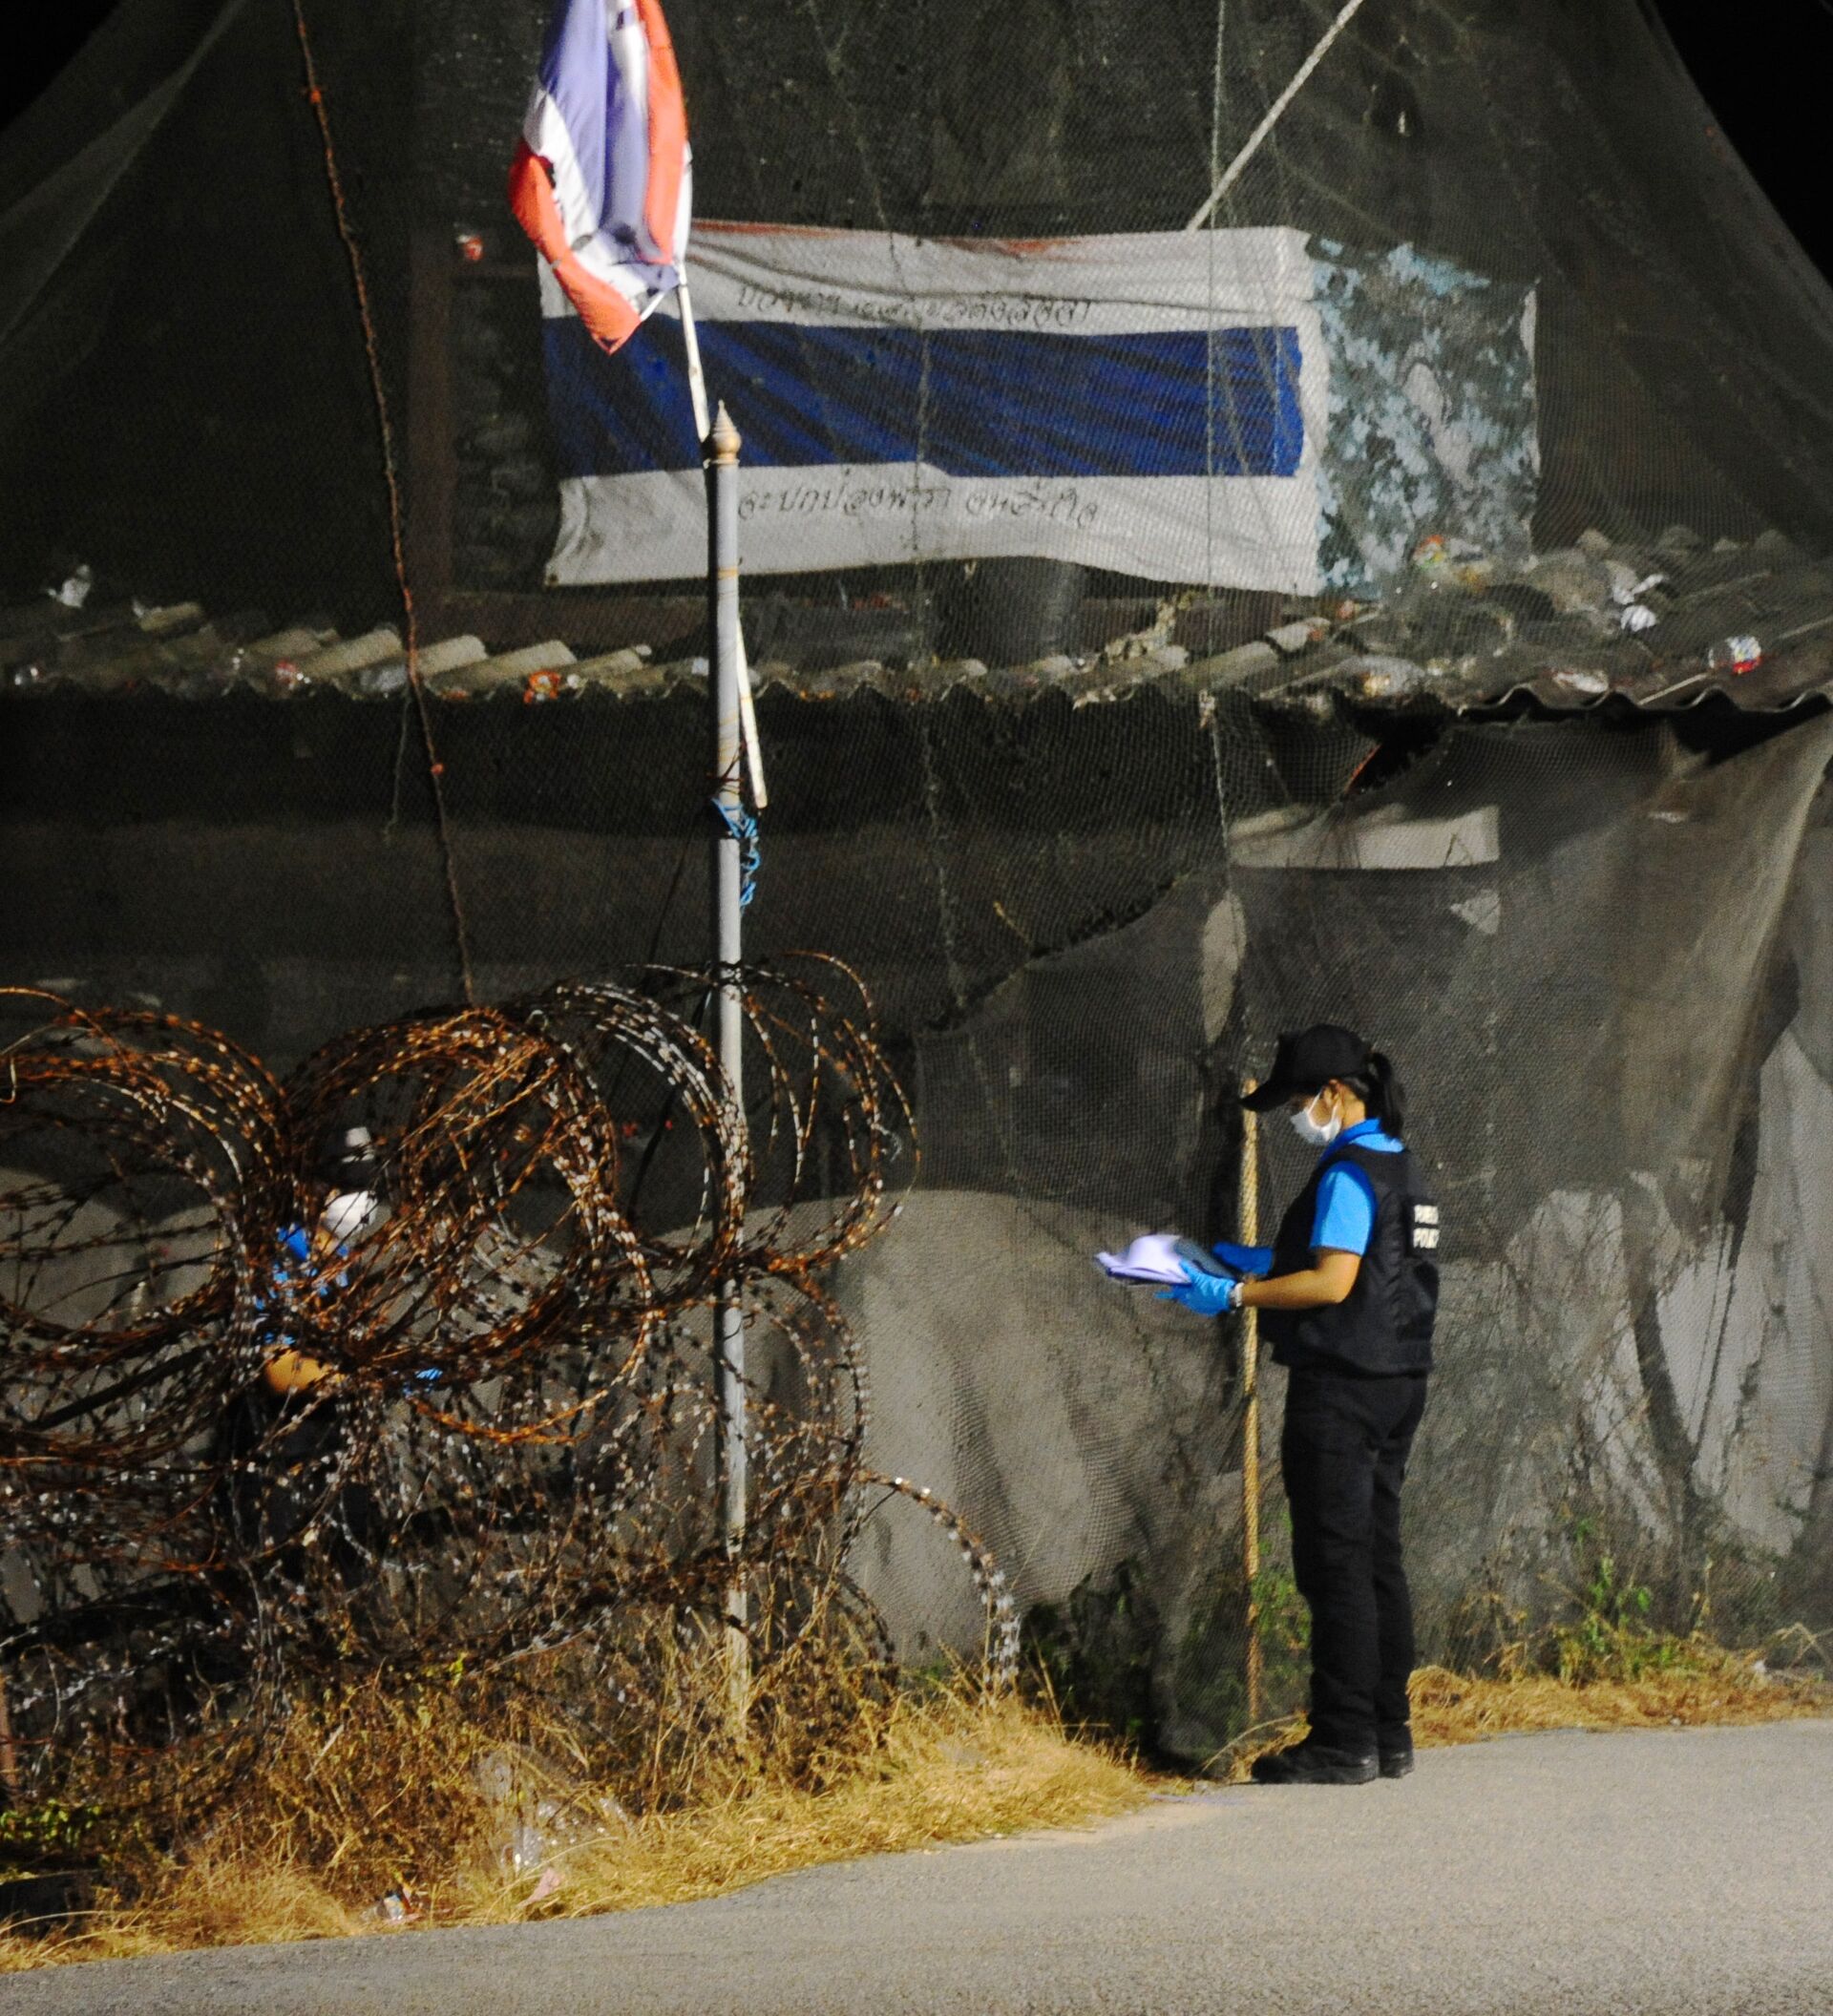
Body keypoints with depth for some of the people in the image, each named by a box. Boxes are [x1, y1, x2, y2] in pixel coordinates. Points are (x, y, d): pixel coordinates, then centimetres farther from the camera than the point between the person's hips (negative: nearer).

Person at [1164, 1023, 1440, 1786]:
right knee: (1378, 1559, 12)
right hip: (1396, 1382, 10)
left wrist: (1235, 1295, -15)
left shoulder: (1349, 1173, -14)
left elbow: (1332, 1283, -21)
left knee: (1336, 1565, -7)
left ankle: (1344, 1742, -8)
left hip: (1342, 1390, -10)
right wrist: (1262, 1261, 22)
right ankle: (1388, 1733, 15)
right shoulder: (1399, 1166, 16)